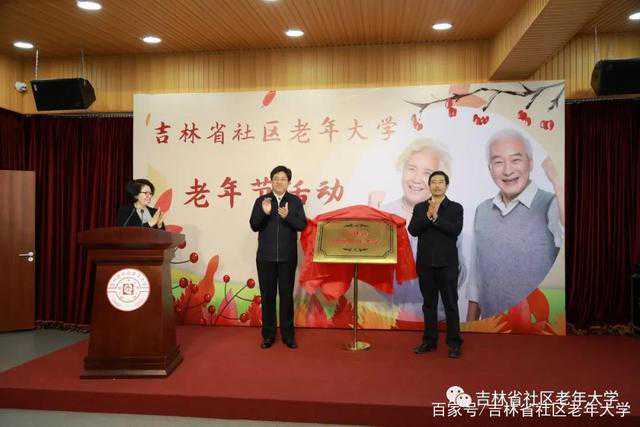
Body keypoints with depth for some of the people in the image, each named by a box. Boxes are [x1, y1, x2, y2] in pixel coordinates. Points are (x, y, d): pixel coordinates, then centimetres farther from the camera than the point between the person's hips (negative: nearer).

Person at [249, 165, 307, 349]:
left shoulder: (295, 201, 4)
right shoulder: (261, 201, 4)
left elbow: (302, 225, -3)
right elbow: (254, 226, -2)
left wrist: (287, 216, -20)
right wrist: (264, 213, -19)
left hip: (288, 257, 0)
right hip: (266, 257, 0)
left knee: (287, 295, 6)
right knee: (267, 296, 7)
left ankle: (288, 334, 17)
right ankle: (268, 335, 18)